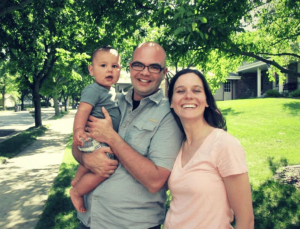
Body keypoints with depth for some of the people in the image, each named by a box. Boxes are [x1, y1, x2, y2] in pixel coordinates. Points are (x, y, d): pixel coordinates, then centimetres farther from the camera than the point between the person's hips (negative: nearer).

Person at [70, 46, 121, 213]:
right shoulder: (93, 90, -17)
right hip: (93, 140, -10)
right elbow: (83, 110, -30)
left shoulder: (110, 92, 12)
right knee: (103, 170, -17)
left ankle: (77, 179, 52)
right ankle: (76, 191, 3)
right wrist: (78, 130, -44)